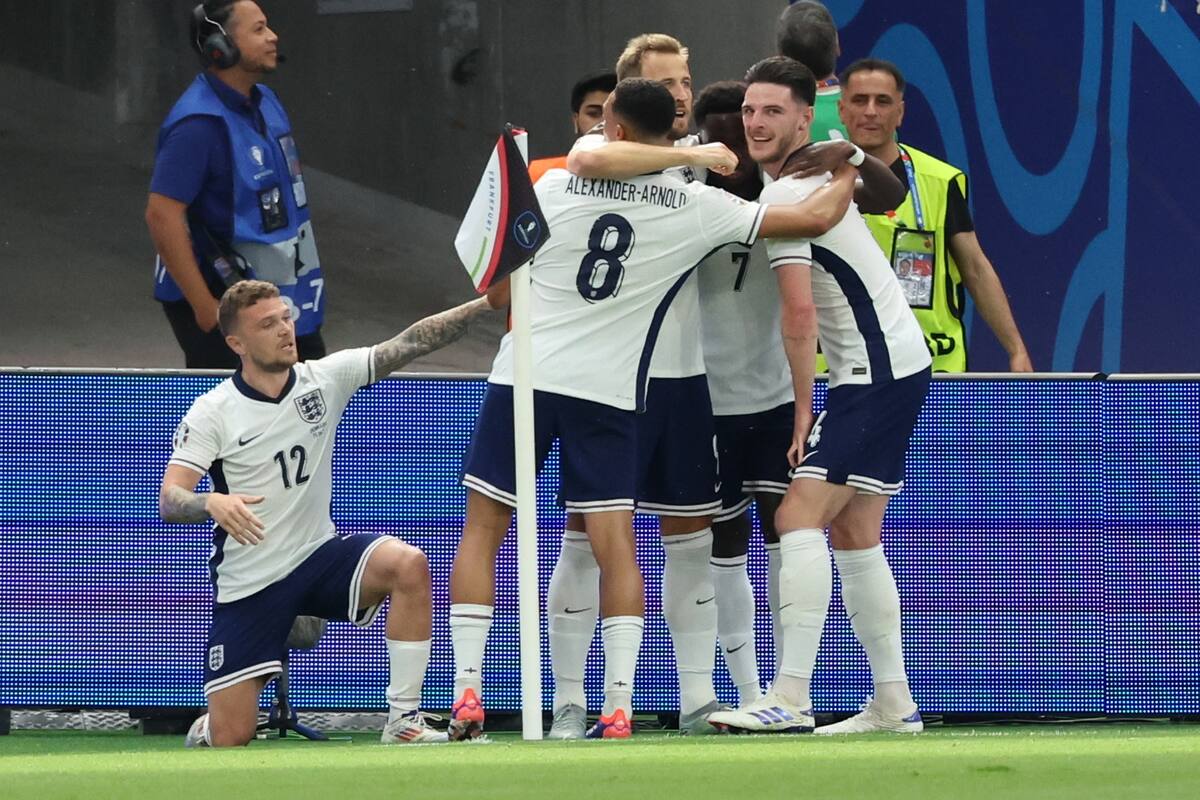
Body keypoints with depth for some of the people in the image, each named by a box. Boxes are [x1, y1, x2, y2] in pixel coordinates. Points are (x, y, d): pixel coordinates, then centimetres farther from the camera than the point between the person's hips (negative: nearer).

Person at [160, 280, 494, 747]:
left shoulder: (324, 379, -2)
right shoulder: (212, 414, -10)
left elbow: (407, 345, -9)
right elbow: (169, 501, -18)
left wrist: (484, 304, -20)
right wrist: (213, 503, -41)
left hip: (320, 556, 3)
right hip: (248, 583, -2)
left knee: (408, 564, -29)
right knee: (231, 739, -7)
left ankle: (403, 720, -22)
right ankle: (208, 730, 34)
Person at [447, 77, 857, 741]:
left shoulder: (556, 185, 0)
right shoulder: (697, 207, -2)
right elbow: (817, 217, 1)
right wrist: (848, 175, 22)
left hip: (525, 375, 0)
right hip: (610, 390, 0)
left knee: (481, 531, 8)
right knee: (615, 544, 4)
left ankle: (467, 692, -1)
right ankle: (618, 706, -6)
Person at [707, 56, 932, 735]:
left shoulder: (785, 196, -16)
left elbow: (800, 313, -19)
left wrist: (803, 410, -13)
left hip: (878, 370, -10)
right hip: (895, 369, 10)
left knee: (800, 515, -17)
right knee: (854, 537, 12)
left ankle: (791, 699, -24)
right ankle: (895, 705, 14)